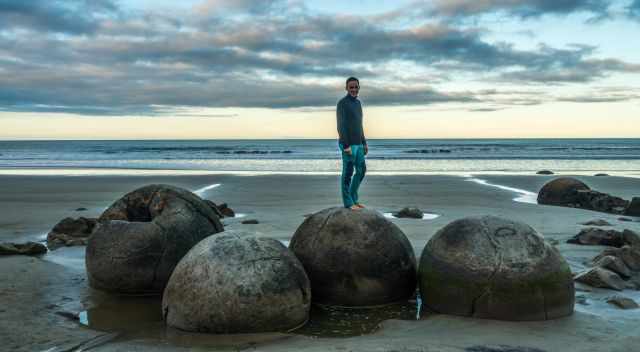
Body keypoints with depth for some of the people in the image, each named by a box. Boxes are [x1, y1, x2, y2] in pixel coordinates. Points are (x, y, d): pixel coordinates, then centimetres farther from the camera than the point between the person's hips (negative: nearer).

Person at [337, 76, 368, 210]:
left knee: (361, 170, 11)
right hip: (347, 144, -8)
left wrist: (364, 143, 17)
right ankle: (348, 202, 4)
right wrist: (346, 146, -21)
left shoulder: (358, 103, 15)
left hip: (358, 144, 8)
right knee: (348, 173, -3)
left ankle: (353, 198, 21)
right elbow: (340, 126, -16)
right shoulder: (342, 103, -11)